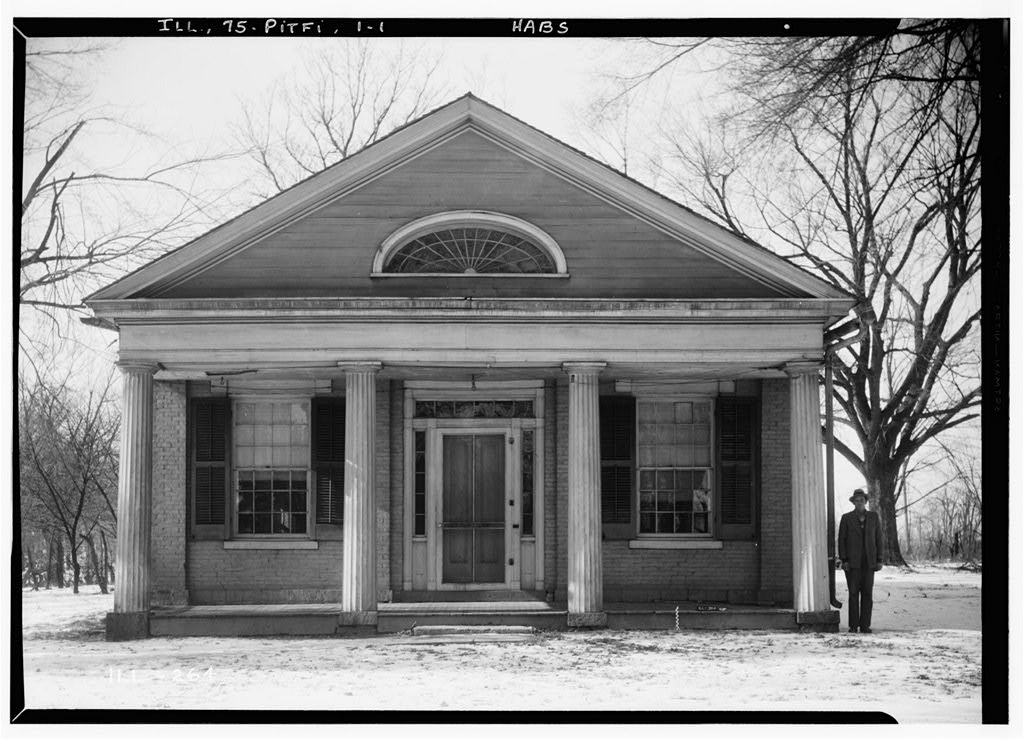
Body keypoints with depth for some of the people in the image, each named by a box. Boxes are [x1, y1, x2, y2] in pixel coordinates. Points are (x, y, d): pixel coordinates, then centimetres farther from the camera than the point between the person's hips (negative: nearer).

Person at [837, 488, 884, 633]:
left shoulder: (873, 517, 8)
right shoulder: (846, 518, 2)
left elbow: (878, 538, 8)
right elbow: (842, 540, 1)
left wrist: (879, 560, 2)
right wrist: (843, 560, -7)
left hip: (869, 561, 2)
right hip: (852, 561, -2)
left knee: (867, 593, -1)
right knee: (853, 593, -3)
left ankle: (865, 625, 2)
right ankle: (853, 625, 0)